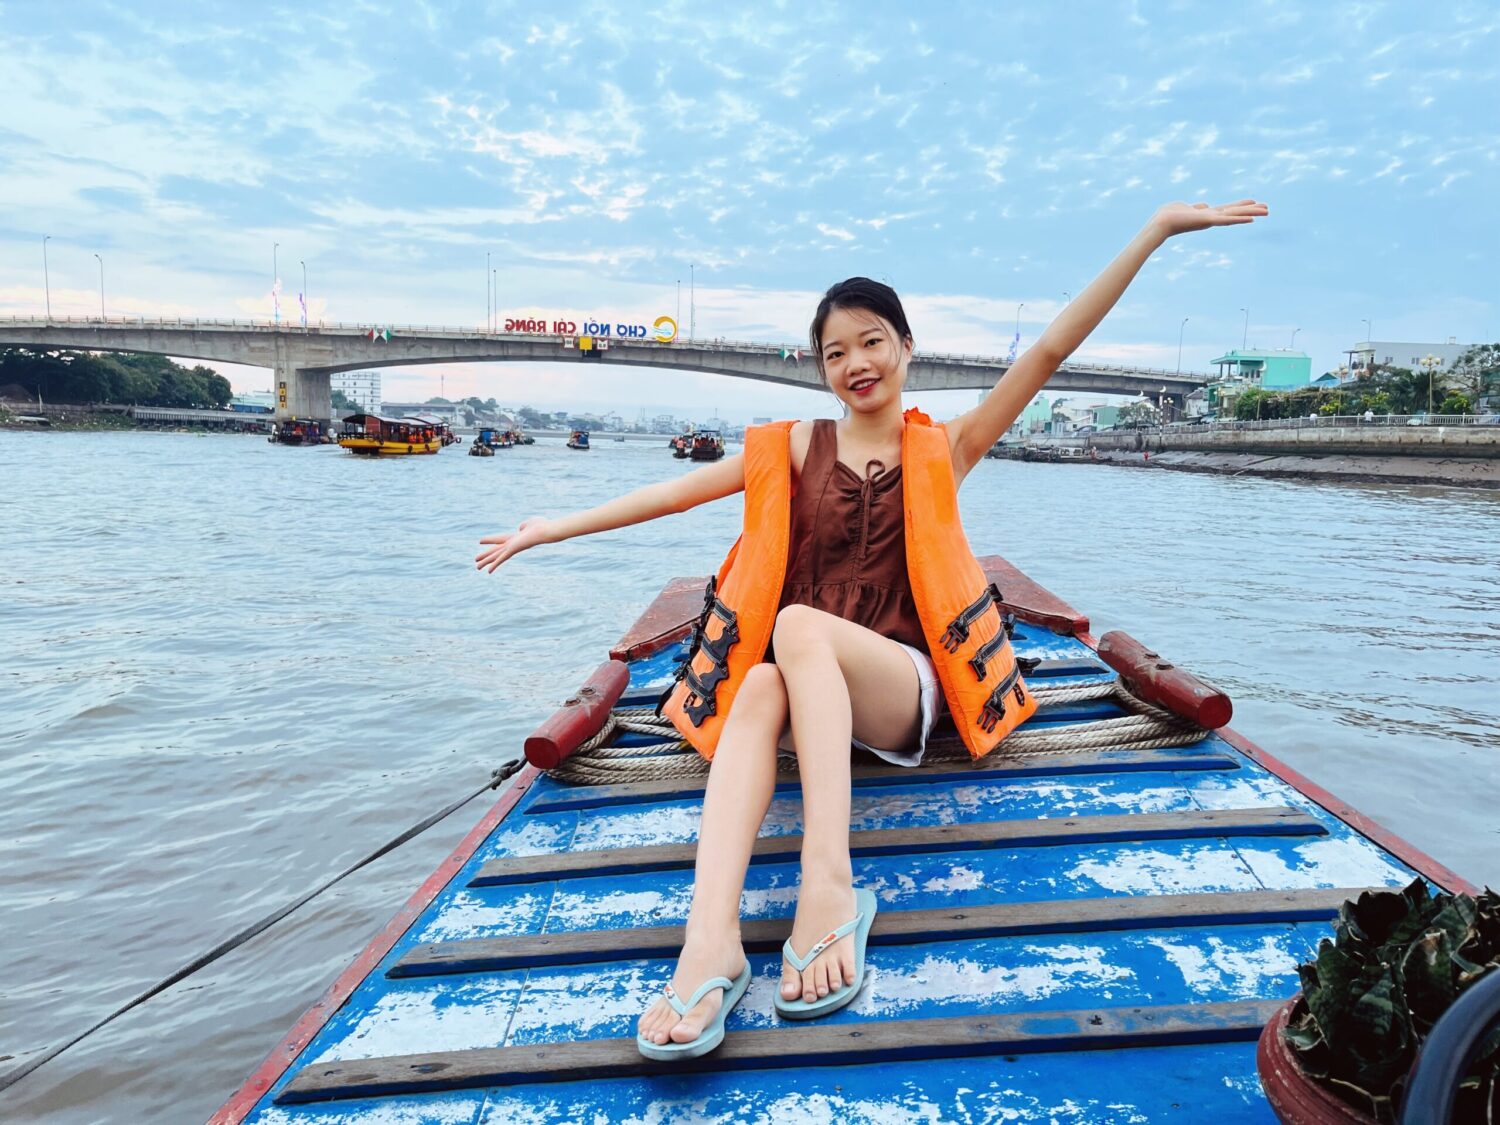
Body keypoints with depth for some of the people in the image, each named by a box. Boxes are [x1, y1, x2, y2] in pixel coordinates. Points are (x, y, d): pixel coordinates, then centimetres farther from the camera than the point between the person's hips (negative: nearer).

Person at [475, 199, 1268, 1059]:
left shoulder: (943, 448, 8)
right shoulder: (797, 447, 12)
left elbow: (1050, 351, 2)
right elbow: (678, 492, 11)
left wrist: (1157, 231, -1)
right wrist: (555, 528, 9)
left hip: (901, 683, -2)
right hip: (806, 686, 2)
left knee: (799, 627, -33)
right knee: (758, 688, -34)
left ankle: (831, 885, -43)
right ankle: (711, 943, -48)